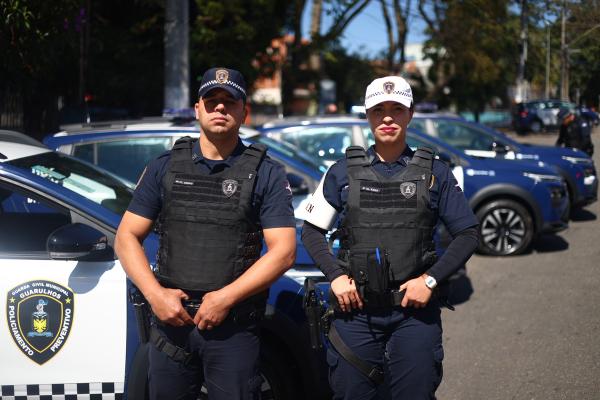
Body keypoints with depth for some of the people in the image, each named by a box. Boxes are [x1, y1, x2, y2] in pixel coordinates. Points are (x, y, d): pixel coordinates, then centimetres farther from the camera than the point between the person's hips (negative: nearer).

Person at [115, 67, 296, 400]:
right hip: (170, 320, 2)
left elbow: (284, 251, -7)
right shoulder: (165, 167, 7)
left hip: (234, 326, -2)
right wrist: (155, 294, -8)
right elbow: (127, 237, 6)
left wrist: (226, 298, -15)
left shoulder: (266, 174, 0)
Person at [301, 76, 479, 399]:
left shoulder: (435, 173, 4)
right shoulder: (343, 172, 5)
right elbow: (312, 230, 9)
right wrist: (335, 276, -7)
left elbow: (467, 234, 6)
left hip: (415, 311, 0)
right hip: (355, 308, 1)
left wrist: (430, 279, -7)